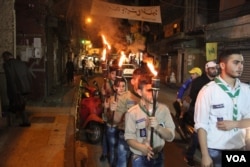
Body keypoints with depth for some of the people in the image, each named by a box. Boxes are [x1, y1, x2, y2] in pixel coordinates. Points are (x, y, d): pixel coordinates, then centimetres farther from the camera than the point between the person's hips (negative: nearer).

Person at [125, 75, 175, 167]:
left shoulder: (163, 109, -5)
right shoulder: (132, 113, -12)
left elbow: (170, 137, -6)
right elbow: (129, 138, -10)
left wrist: (158, 127, -25)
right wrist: (142, 147, -29)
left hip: (158, 157, 3)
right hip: (140, 158, -3)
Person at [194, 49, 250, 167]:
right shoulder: (208, 90, -12)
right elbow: (201, 125, -11)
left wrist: (234, 123, -14)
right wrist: (205, 155, -13)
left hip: (239, 148, 4)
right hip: (214, 151, -4)